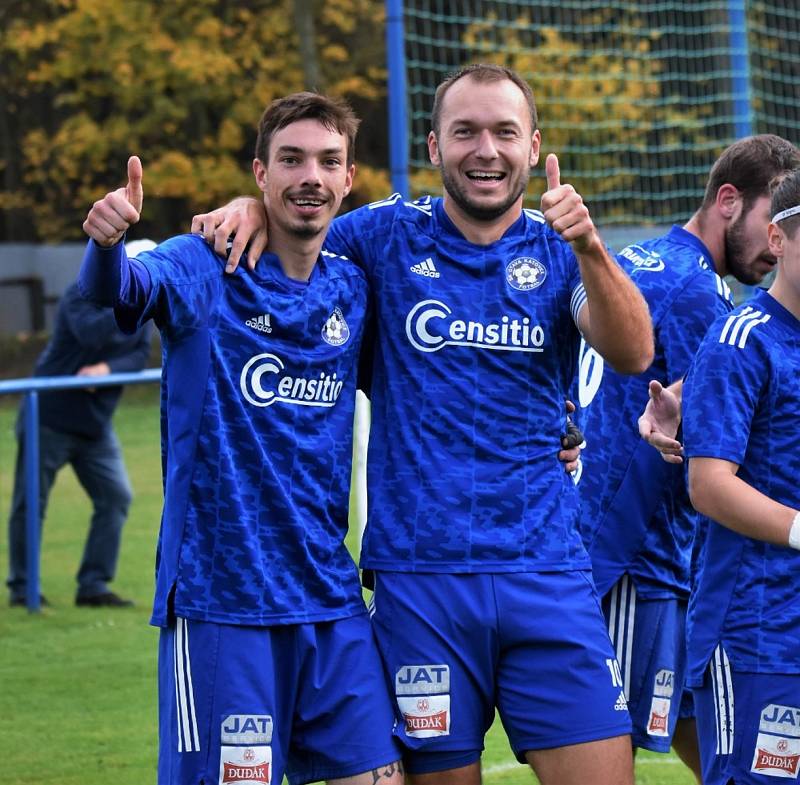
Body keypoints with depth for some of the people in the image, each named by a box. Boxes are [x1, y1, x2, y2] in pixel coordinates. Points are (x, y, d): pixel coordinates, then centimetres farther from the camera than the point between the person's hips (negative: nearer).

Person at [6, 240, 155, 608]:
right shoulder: (80, 295, -14)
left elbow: (140, 355, -4)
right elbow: (90, 334, -32)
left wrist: (107, 369, -23)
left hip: (96, 425, 6)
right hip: (50, 418, -6)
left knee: (116, 496, -4)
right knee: (30, 504, 0)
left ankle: (93, 586, 2)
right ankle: (21, 587, 11)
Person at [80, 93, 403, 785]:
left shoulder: (353, 288, 9)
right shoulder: (206, 271, -7)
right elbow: (122, 287, -28)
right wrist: (108, 241, -51)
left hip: (333, 601, 5)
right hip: (219, 603, -5)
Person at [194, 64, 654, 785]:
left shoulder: (560, 248, 6)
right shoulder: (389, 235, 5)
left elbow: (633, 353, -11)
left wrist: (588, 247, -27)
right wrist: (252, 208, -4)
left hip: (547, 571, 1)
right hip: (419, 572, 0)